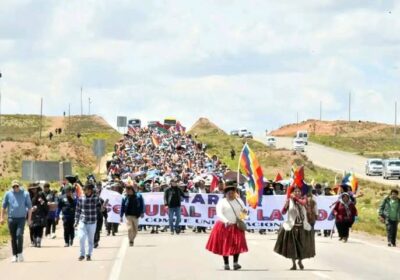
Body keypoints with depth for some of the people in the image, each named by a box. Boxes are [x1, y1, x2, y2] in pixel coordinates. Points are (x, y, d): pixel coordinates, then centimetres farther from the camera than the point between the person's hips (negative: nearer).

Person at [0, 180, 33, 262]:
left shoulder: (25, 194, 1)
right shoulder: (8, 194, 4)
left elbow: (29, 207, 6)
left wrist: (29, 218, 1)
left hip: (21, 218, -2)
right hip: (11, 218, 2)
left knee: (19, 235, -17)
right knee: (13, 237, 5)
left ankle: (20, 253, -6)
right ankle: (14, 255, 14)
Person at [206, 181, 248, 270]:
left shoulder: (239, 201, 8)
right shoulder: (222, 202, -6)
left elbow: (244, 210, 17)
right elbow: (219, 213, -16)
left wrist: (245, 211, -10)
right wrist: (226, 222, -31)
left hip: (237, 227, 3)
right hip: (224, 226, -3)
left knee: (237, 244, -9)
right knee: (225, 245, 3)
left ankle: (235, 263, -2)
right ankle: (226, 264, 13)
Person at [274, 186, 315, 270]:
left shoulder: (303, 200, 3)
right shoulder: (289, 201, -3)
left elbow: (303, 203, -22)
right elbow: (283, 212, -12)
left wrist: (295, 198, -31)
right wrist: (286, 205, -28)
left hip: (303, 226, 2)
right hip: (292, 226, -2)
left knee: (302, 245, 9)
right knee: (292, 246, 1)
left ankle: (300, 261, 33)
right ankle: (294, 264, 13)